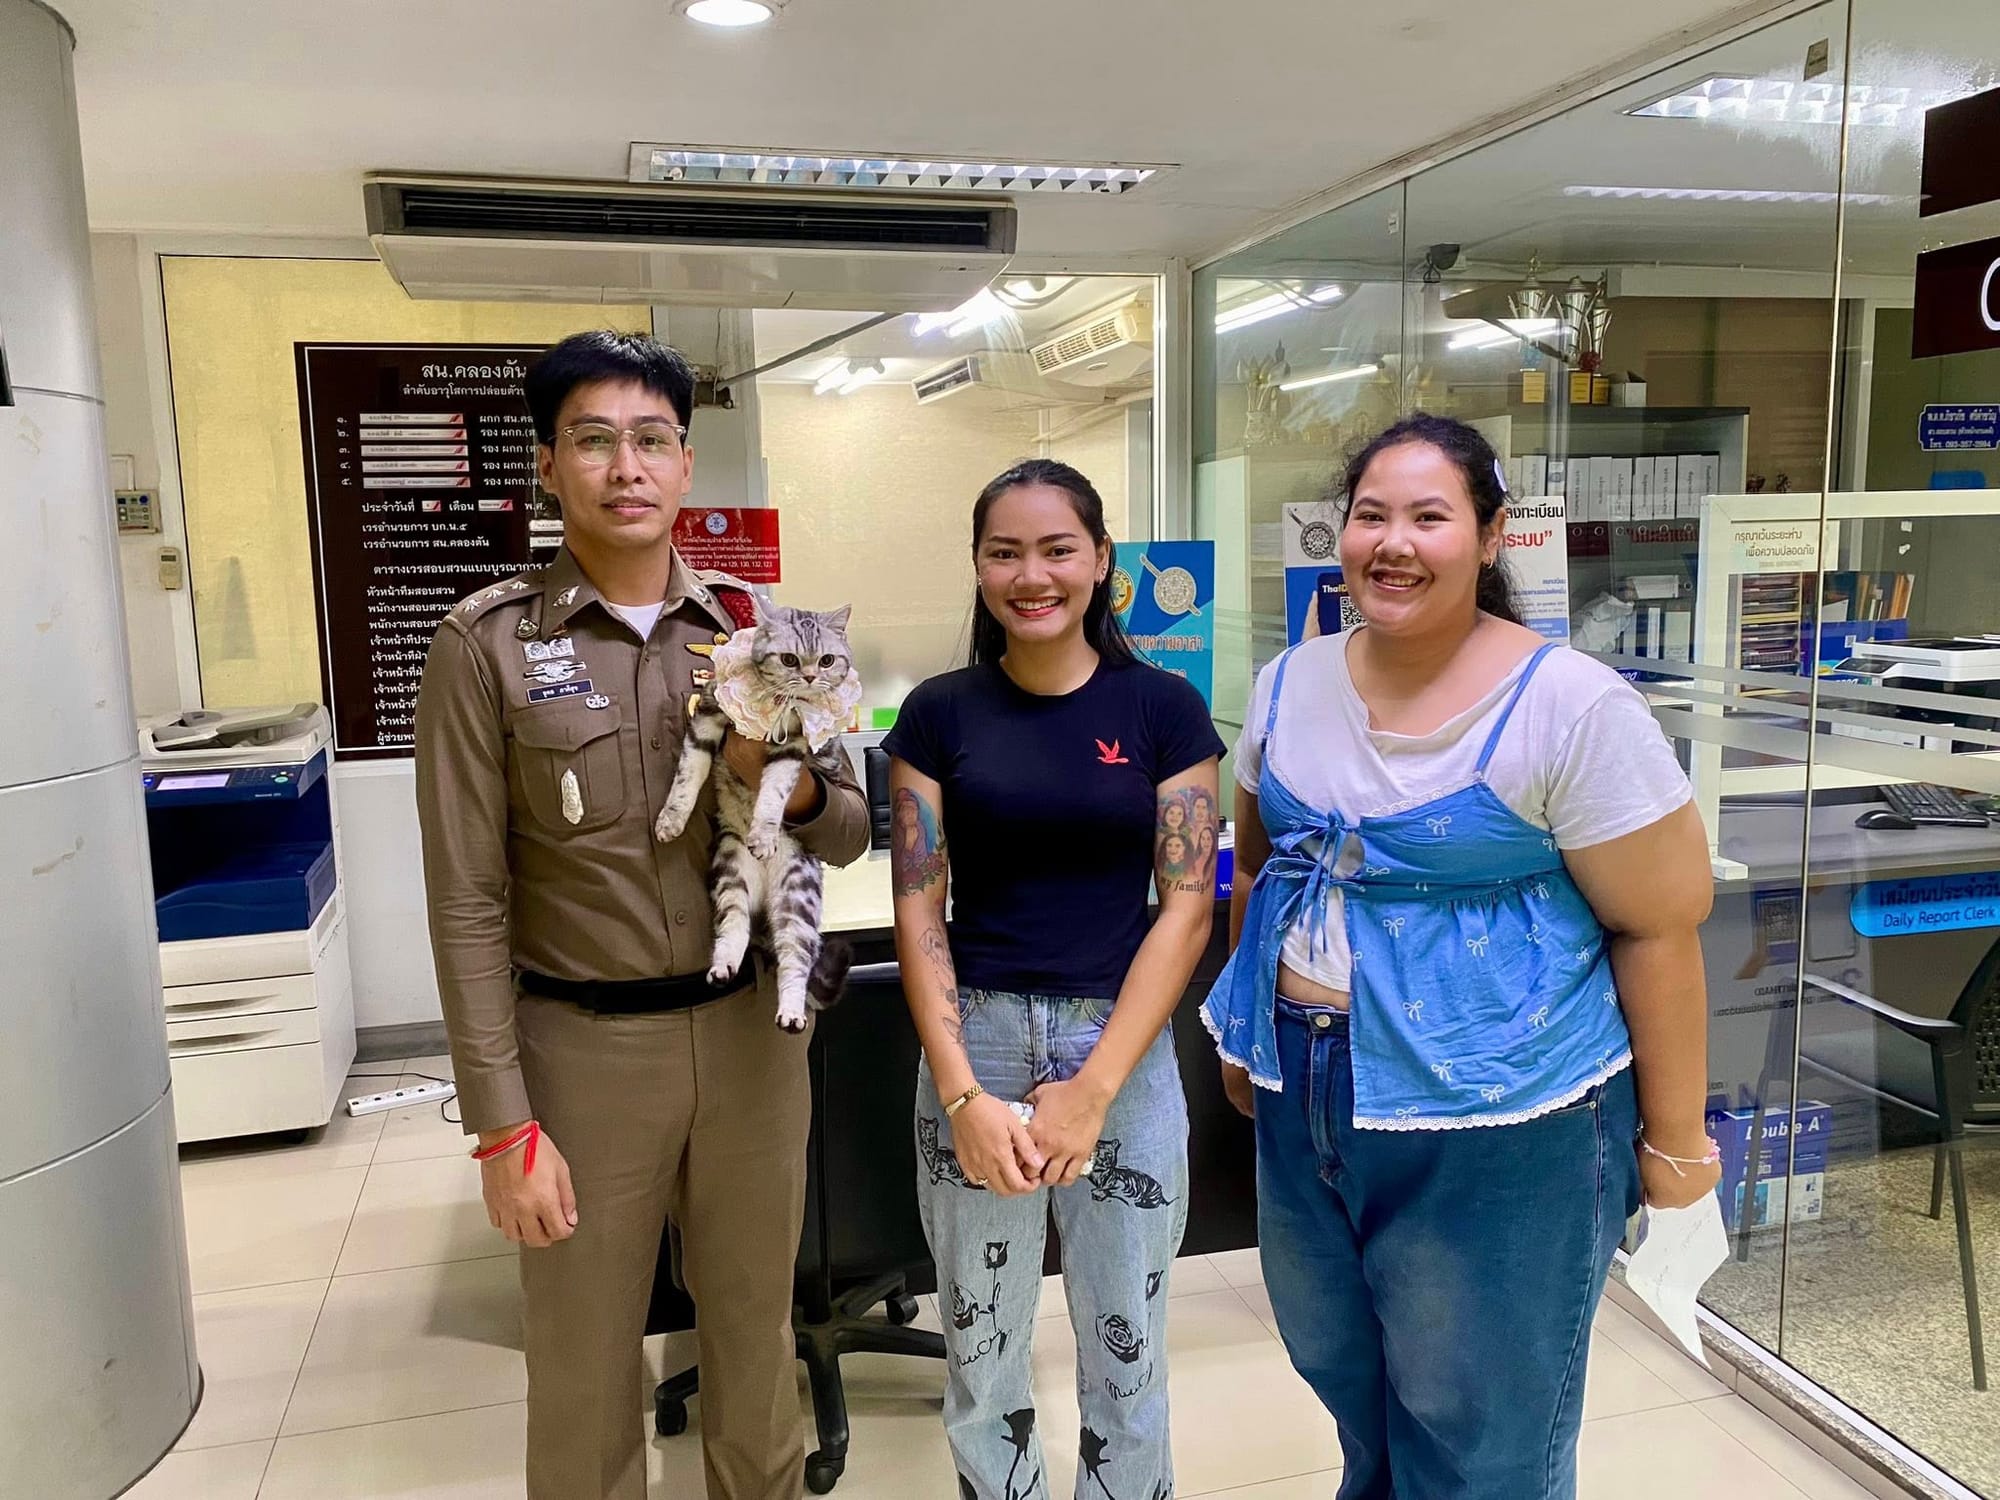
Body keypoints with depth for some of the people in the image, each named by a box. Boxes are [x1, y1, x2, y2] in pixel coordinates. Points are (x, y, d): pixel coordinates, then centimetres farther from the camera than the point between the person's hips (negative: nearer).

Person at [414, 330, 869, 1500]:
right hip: (583, 1046, -2)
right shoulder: (490, 643, -7)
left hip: (750, 1029, 3)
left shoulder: (755, 627, 1)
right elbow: (469, 902, -7)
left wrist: (788, 784, -16)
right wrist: (504, 1128, -9)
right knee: (585, 1376, 12)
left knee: (756, 1339, 17)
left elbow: (849, 836, 6)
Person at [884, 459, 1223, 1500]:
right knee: (979, 1356, 13)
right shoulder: (939, 714, 1)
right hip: (973, 1044, 1)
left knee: (1125, 1355, 13)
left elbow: (1187, 904, -5)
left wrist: (1094, 1086, -13)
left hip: (1123, 1047, 0)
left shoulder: (1163, 708, -2)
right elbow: (919, 909, -2)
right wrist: (962, 1094, -12)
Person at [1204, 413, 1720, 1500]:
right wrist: (1246, 1033, 17)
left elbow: (1661, 926, -11)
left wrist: (1673, 1140, -6)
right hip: (1303, 1113, 5)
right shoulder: (1291, 684, 1)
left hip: (1497, 1137, -5)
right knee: (1346, 1390, 24)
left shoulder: (1571, 707, -16)